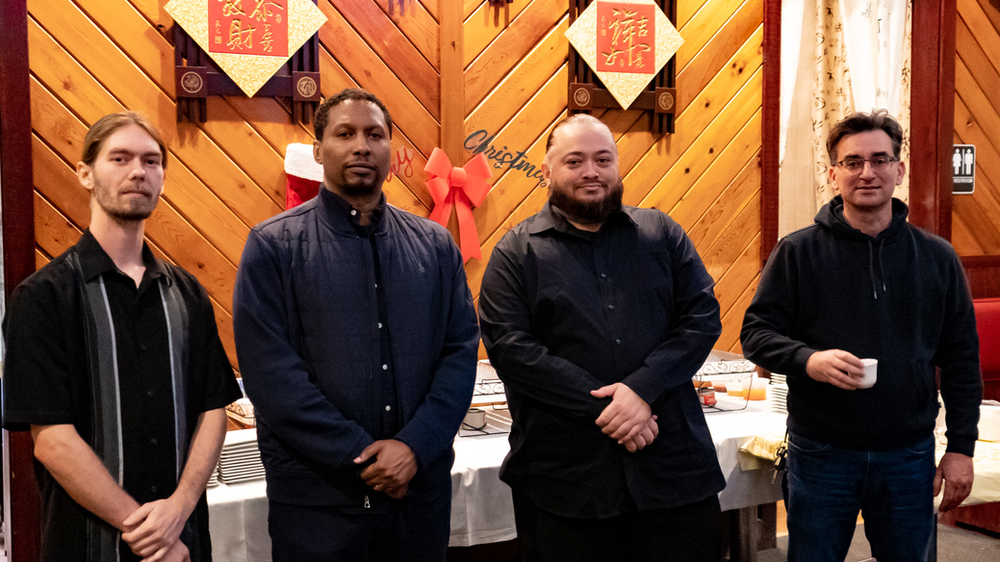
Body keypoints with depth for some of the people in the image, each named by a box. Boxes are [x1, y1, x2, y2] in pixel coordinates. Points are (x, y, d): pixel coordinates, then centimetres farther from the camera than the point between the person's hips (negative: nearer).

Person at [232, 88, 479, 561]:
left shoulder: (435, 245, 7)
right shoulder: (274, 245, -3)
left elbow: (461, 351, 2)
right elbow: (270, 371, -10)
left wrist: (414, 446, -11)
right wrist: (361, 456, -13)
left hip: (422, 483, 3)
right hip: (317, 498, -3)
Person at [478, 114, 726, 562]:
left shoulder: (661, 234, 10)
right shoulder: (517, 252, 2)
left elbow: (703, 316, 2)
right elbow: (508, 347, -8)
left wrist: (643, 388, -13)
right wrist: (601, 407, -15)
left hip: (674, 467, 2)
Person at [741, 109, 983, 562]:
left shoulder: (936, 257, 4)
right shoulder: (797, 252, -2)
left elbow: (961, 360, 7)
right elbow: (756, 332, -2)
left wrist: (961, 448, 3)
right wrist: (808, 359, -22)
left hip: (909, 456, 2)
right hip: (821, 453, -2)